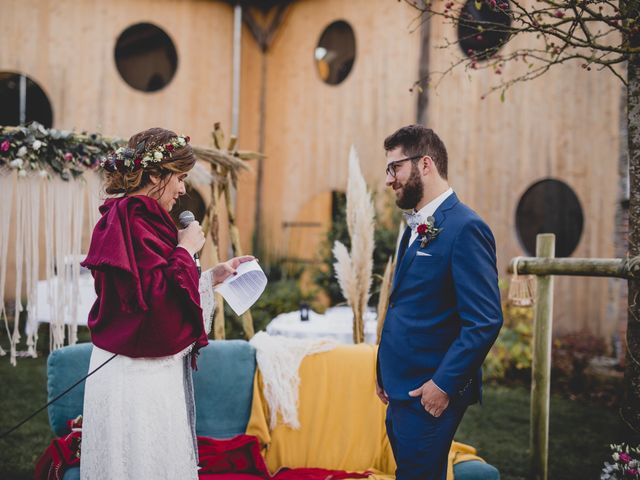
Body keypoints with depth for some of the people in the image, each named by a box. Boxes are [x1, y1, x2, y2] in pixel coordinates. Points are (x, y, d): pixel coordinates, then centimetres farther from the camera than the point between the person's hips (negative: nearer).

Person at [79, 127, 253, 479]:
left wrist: (214, 276, 17)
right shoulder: (132, 218, -17)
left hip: (156, 369, 10)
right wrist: (186, 249, -13)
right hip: (138, 375, -10)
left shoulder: (137, 216, 13)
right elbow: (157, 295, -26)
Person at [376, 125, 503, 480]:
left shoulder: (464, 228, -15)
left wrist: (444, 384, -18)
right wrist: (386, 373, 16)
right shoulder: (415, 227, 13)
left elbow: (485, 321, -19)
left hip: (429, 394, -9)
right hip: (401, 390, 9)